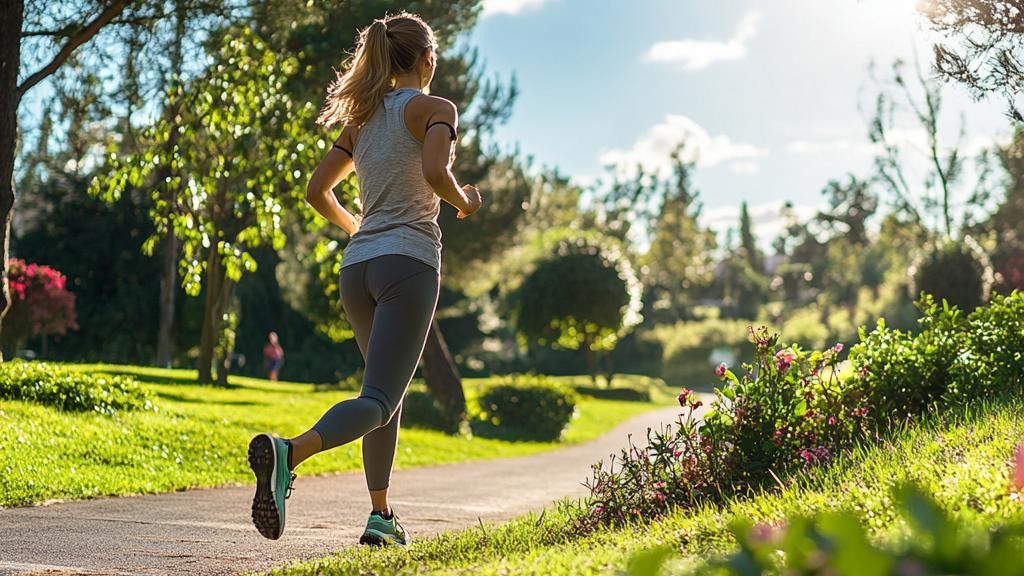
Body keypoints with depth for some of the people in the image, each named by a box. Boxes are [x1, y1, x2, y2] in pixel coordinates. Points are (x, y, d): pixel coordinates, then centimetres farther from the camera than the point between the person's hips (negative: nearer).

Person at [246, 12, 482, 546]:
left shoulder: (363, 118, 18)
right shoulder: (434, 108, 0)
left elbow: (317, 190, 17)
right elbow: (434, 172, -19)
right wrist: (464, 202, 1)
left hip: (358, 264, 7)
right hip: (408, 261, -7)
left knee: (389, 392, 21)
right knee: (378, 401, -14)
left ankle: (380, 515, 21)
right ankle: (288, 452, -41)